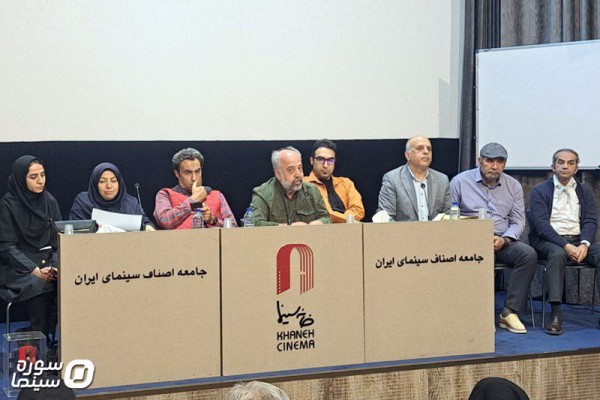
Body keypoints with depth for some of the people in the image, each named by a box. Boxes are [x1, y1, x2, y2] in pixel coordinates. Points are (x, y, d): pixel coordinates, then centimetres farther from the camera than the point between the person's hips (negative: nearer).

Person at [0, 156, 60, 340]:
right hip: (20, 265, -4)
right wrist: (35, 270, -20)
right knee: (39, 287, -34)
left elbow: (59, 239, 9)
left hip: (49, 260, 4)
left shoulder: (49, 201, 8)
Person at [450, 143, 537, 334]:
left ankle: (510, 312, -23)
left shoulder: (513, 186, 12)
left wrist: (504, 239, -11)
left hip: (502, 241, 3)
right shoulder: (460, 181, 3)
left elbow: (518, 221, 9)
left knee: (528, 254, -26)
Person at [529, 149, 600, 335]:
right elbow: (541, 225, -9)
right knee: (558, 253, -38)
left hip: (578, 240, 4)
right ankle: (556, 314, -41)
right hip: (548, 241, -4)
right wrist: (565, 246, -22)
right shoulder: (539, 191, 3)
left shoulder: (585, 191, 15)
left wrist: (584, 244, -16)